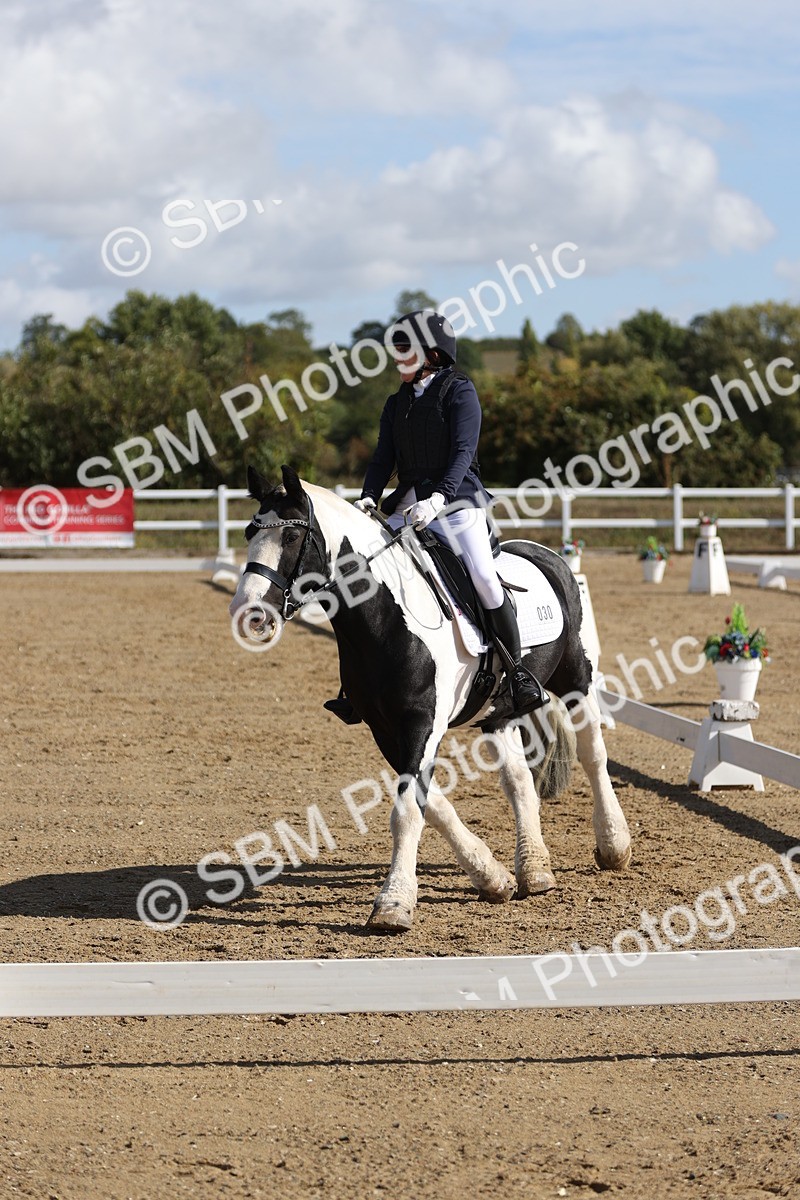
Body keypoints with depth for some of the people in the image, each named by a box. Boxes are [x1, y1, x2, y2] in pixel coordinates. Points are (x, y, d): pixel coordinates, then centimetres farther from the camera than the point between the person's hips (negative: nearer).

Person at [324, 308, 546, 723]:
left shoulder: (459, 391, -4)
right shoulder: (397, 403, 15)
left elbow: (463, 453, -14)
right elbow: (383, 458, 10)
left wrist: (438, 498, -29)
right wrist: (368, 498, -9)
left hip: (457, 502, -6)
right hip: (409, 506, 6)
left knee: (484, 578, -23)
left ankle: (519, 673, -12)